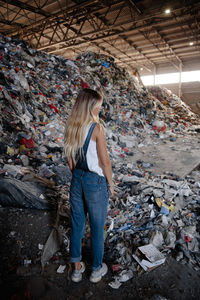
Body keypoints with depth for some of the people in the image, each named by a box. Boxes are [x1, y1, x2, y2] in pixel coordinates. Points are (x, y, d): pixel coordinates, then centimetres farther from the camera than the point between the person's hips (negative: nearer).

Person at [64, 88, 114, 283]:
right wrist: (110, 184, -2)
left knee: (76, 223, 18)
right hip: (95, 181, -6)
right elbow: (105, 161, -15)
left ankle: (77, 268, 36)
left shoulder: (70, 126, 0)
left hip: (77, 179, 6)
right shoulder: (96, 128, -19)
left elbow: (69, 157, 7)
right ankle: (97, 269, 34)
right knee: (97, 227, 13)